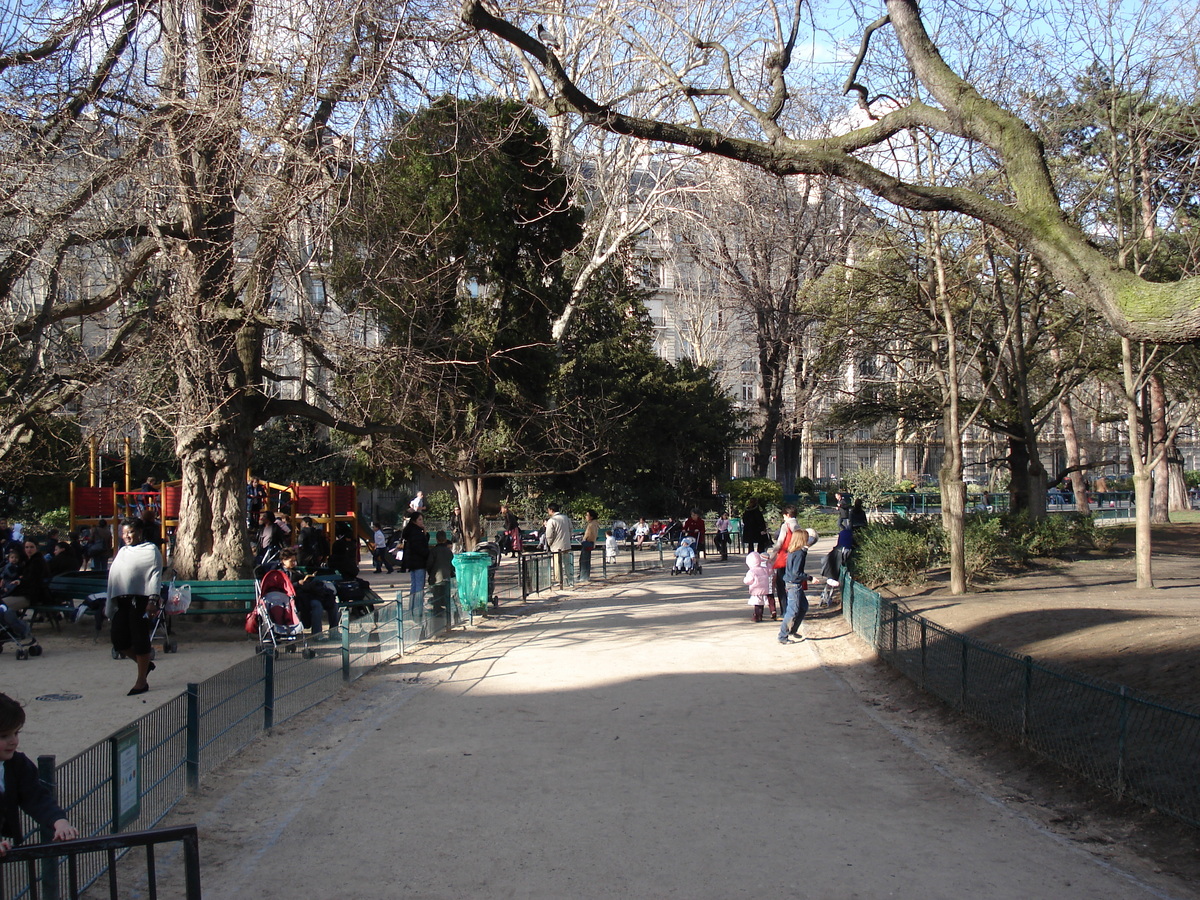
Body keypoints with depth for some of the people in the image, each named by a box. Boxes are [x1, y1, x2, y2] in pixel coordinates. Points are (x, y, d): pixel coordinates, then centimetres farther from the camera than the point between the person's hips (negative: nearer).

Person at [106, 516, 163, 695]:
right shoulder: (122, 552, 23)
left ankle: (141, 682, 4)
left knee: (139, 639, -4)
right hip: (122, 601, 7)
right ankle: (145, 664, 24)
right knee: (118, 640, 2)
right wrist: (109, 605, 23)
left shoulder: (150, 550, 1)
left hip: (140, 600, -7)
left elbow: (155, 576, -8)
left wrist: (153, 600, -19)